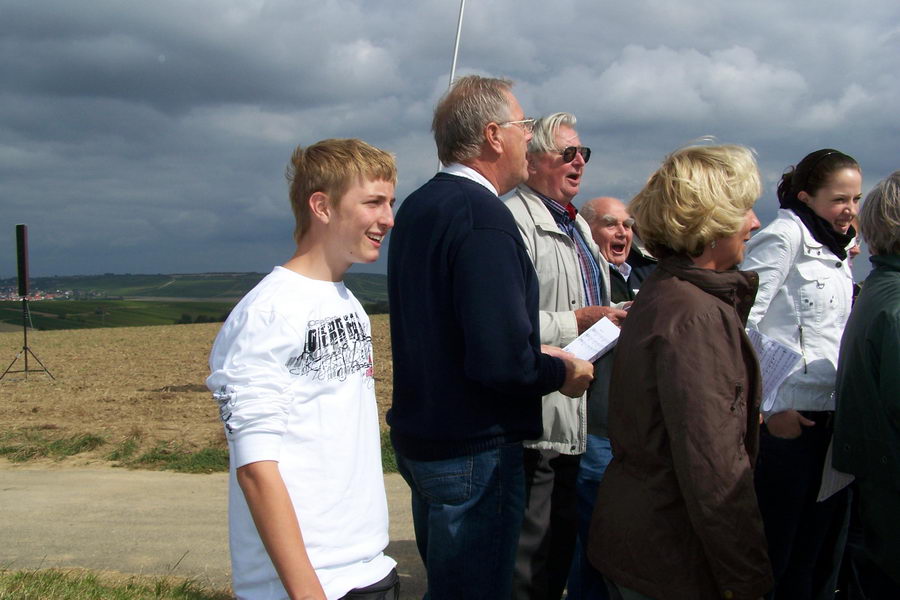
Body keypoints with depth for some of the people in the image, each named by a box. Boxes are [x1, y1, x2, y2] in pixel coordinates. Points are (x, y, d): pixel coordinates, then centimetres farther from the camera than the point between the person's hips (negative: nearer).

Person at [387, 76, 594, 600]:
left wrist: (538, 353, 13)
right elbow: (501, 361, -29)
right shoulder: (484, 217, -22)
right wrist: (563, 372, -9)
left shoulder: (417, 207, 9)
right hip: (474, 451, -10)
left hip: (419, 438, 10)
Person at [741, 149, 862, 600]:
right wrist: (768, 406, -18)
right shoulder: (783, 236, -9)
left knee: (814, 551, 14)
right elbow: (740, 321, -17)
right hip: (787, 416, -8)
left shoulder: (837, 250, 19)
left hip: (830, 416, 8)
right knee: (772, 550, -1)